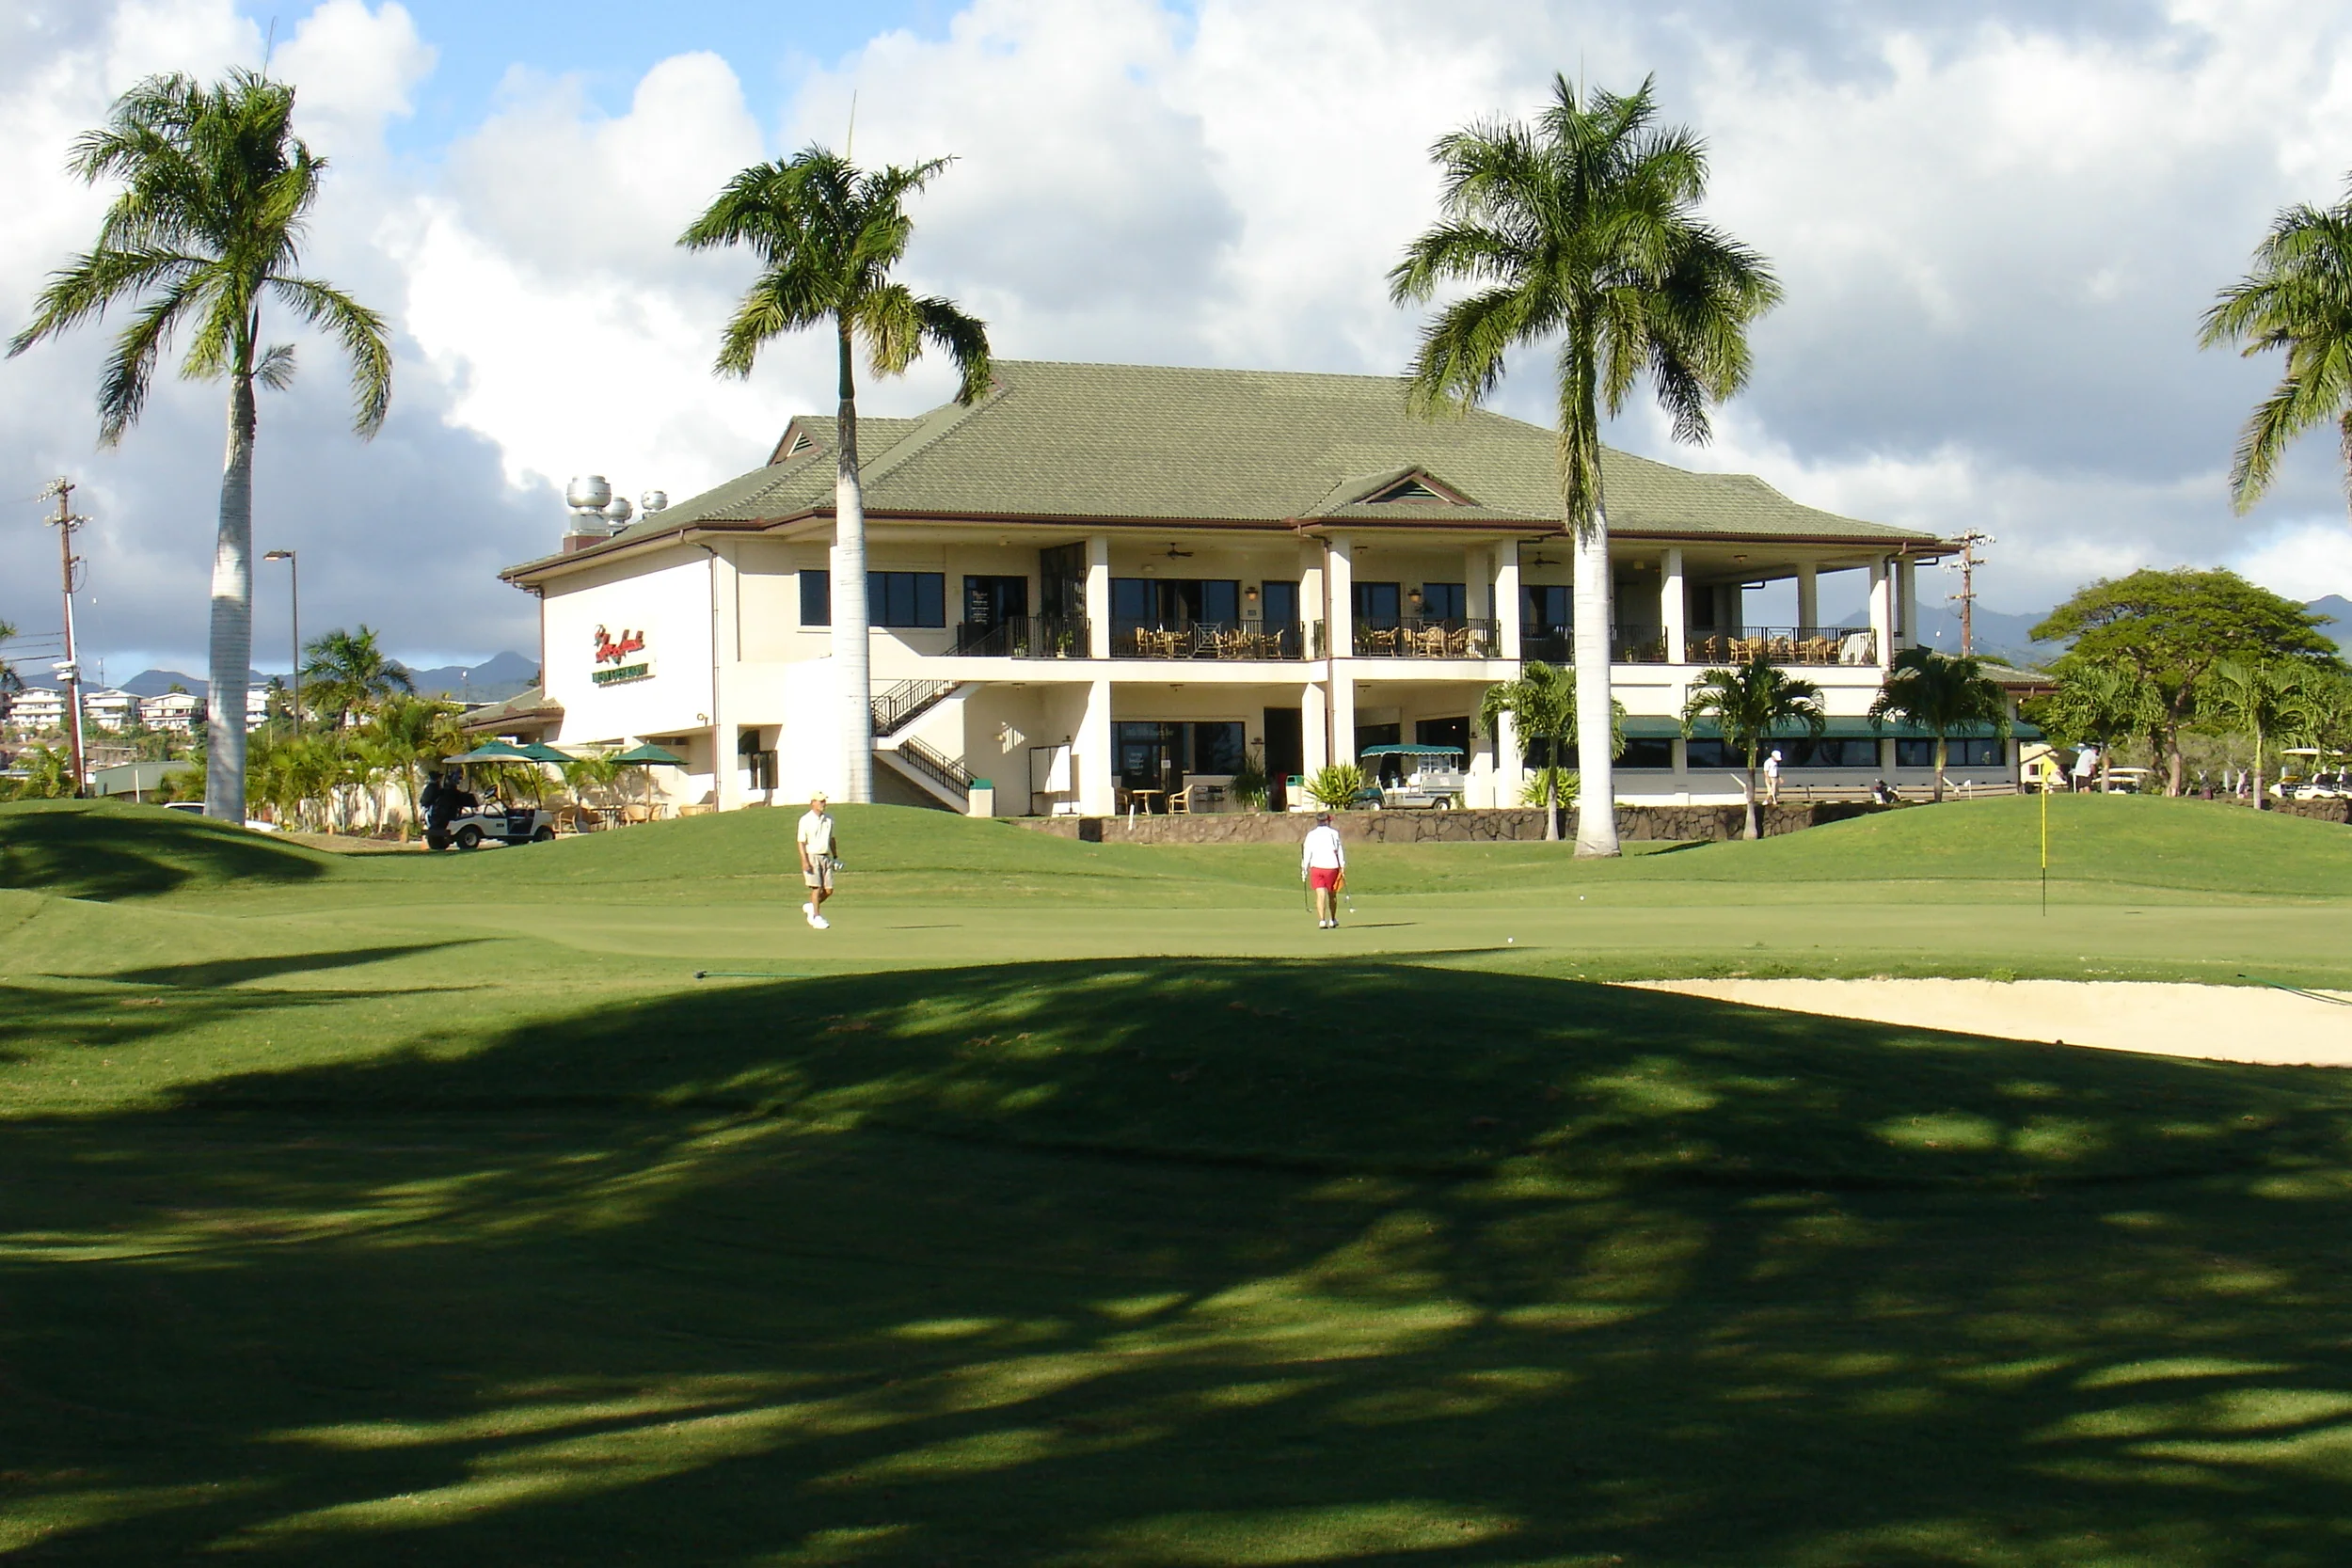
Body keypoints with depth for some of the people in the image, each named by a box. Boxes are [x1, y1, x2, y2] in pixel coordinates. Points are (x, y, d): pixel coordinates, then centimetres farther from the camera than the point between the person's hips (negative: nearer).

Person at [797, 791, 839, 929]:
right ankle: (817, 917, -1)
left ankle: (811, 907, 23)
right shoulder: (805, 820, -7)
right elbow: (801, 842, -9)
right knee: (816, 888, -9)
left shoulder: (828, 819, 11)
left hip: (826, 857, 5)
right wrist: (805, 862, -18)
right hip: (812, 857, -5)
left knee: (829, 890, 0)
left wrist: (835, 857, 21)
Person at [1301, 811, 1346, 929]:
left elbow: (1307, 853, 3)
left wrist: (1304, 870, 5)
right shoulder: (1334, 833, 2)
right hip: (1332, 866, -1)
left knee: (1320, 895, -3)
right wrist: (1342, 867, -1)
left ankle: (1322, 920, -16)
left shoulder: (1311, 834, 6)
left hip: (1316, 866, 1)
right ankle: (1332, 920, 24)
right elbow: (1340, 850, -2)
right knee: (1332, 894, 14)